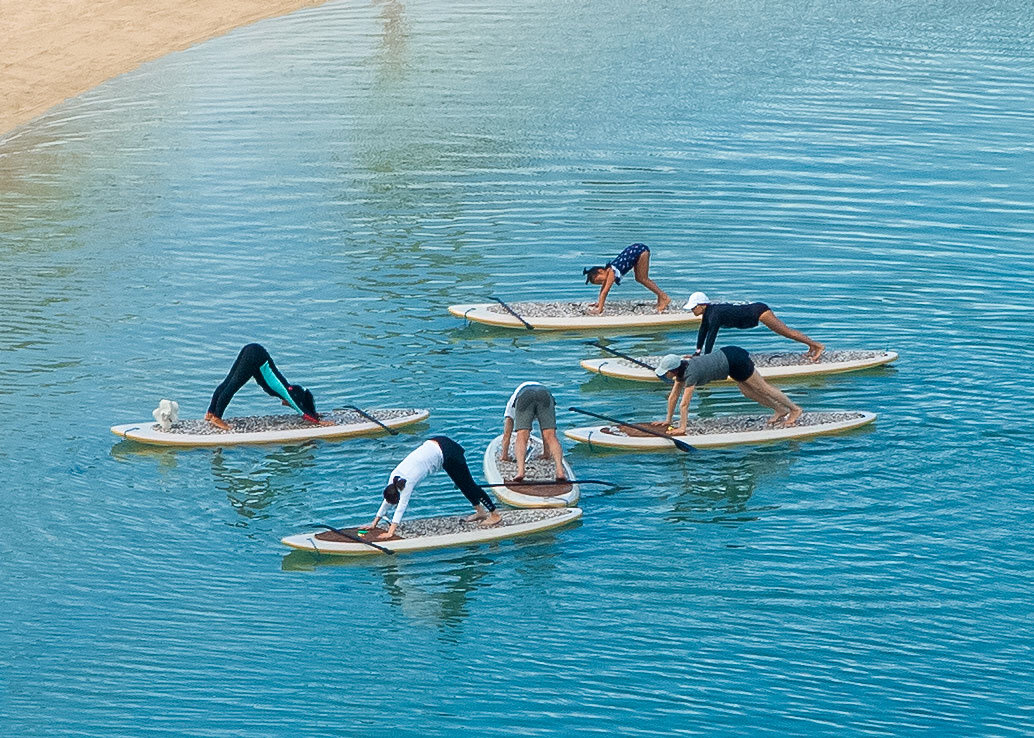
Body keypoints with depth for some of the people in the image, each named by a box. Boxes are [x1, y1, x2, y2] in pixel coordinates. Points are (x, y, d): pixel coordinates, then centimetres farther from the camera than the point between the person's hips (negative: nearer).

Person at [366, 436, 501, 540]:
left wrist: (390, 532, -32)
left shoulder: (408, 481, -25)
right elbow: (387, 500, 7)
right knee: (461, 485, 19)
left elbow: (401, 506, -29)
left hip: (447, 453, -8)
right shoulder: (394, 475, -4)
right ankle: (480, 512, 33)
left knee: (467, 485, 3)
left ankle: (494, 515, 13)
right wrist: (374, 524, 6)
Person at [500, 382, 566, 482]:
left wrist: (504, 455, 47)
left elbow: (506, 434, 39)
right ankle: (560, 471, -23)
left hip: (523, 396, -2)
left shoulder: (512, 401, 42)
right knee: (551, 436, -3)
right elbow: (547, 435, 48)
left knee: (522, 437, -4)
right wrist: (546, 452, 57)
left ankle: (520, 470, -28)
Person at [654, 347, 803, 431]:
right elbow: (673, 396, 8)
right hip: (727, 355, 8)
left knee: (763, 388, 6)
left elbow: (684, 404, -25)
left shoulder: (691, 374, -26)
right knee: (748, 393, 17)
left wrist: (682, 428, -23)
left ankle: (795, 410, 21)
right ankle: (781, 410, 31)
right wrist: (668, 420, 11)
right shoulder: (681, 370, 0)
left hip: (735, 360, -8)